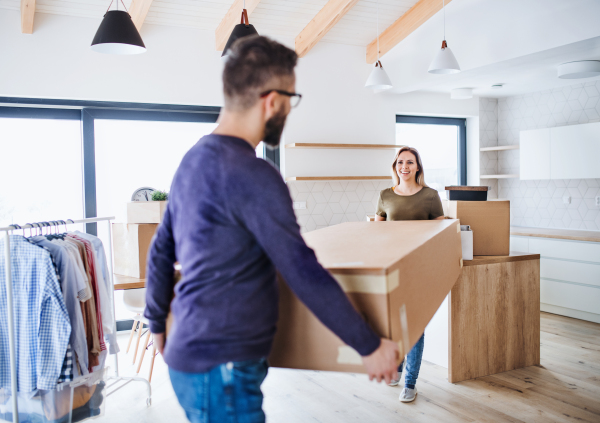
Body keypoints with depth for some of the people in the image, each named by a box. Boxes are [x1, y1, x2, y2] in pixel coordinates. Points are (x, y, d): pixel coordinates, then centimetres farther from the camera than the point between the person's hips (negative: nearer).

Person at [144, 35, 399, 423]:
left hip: (190, 352, 9)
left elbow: (161, 252, 15)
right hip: (222, 370, -9)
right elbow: (305, 275, -21)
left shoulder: (193, 159, 7)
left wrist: (158, 323, 27)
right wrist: (370, 346, -10)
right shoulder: (252, 176, -22)